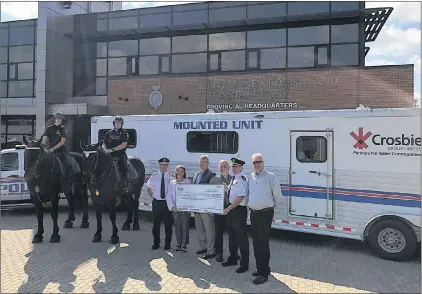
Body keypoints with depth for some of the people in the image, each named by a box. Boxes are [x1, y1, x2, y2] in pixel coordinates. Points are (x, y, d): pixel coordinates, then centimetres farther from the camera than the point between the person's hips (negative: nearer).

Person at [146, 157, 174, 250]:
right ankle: (156, 243, 25)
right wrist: (153, 196, 5)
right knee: (156, 223, 9)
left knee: (168, 224, 7)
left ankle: (167, 243, 22)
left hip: (168, 203, -1)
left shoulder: (171, 177, -4)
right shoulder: (154, 176, 1)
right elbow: (148, 188, 14)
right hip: (157, 203, 1)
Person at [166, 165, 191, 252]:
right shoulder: (172, 182, 7)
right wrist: (172, 206, -7)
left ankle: (184, 245, 10)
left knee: (185, 226, 0)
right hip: (175, 208, 2)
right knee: (177, 226, 8)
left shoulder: (188, 182, 0)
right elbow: (168, 195, 4)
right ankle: (178, 244, 20)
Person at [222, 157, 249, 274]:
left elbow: (240, 197, -22)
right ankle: (232, 258, 38)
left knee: (241, 237, 2)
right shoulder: (233, 179, 11)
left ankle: (244, 264, 16)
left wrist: (228, 208, -21)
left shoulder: (242, 179, -17)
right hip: (231, 210, 9)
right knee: (232, 235, 20)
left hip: (239, 210, -9)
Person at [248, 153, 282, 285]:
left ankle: (264, 273, 6)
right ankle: (260, 268, 29)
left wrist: (270, 205, 7)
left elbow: (277, 194, -2)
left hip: (265, 213, -6)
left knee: (263, 243, -3)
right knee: (256, 242, 14)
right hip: (253, 213, 6)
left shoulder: (270, 176, -9)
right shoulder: (251, 177, 8)